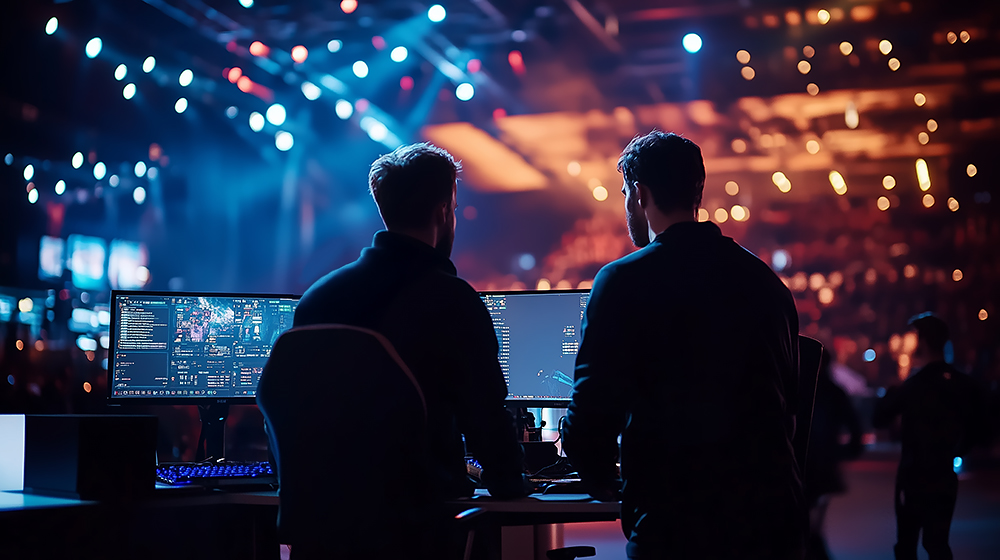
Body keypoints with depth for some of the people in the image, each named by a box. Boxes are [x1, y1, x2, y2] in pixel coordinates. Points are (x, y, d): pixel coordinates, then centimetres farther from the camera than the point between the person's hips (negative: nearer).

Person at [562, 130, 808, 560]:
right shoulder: (767, 282, 9)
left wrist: (600, 480, 12)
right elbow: (788, 400, 15)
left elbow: (593, 408, -8)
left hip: (675, 524, -5)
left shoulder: (621, 282, -8)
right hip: (774, 514, 5)